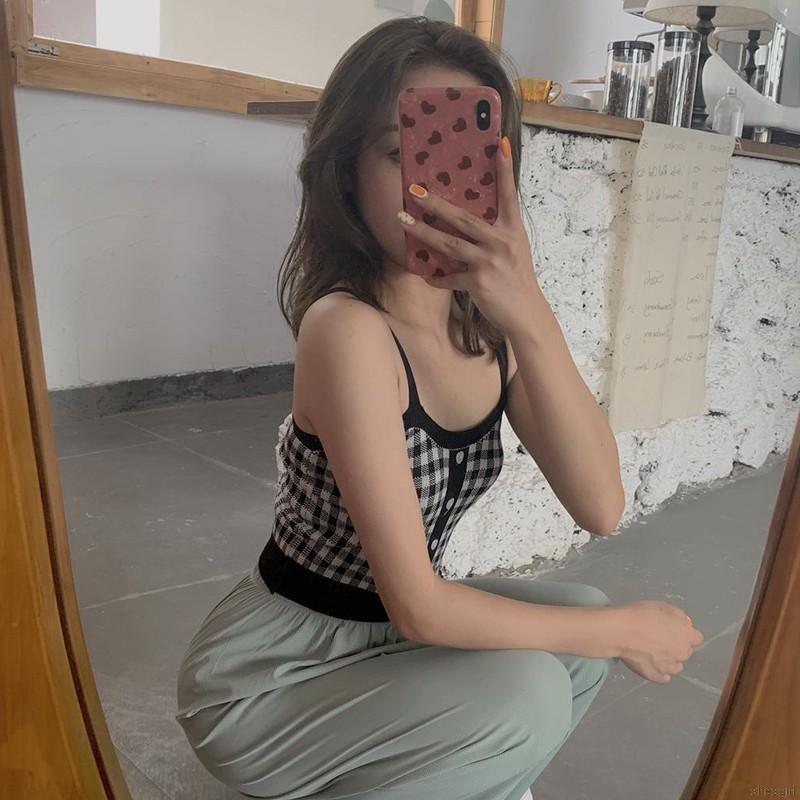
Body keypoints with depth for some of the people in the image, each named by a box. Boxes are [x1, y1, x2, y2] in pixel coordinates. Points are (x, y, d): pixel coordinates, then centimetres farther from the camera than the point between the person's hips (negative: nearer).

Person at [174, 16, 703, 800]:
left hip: (378, 634, 7)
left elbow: (601, 506, -18)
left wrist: (530, 318, -32)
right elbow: (419, 608, -28)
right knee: (523, 695, -23)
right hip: (260, 678, -6)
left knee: (583, 623, -3)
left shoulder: (486, 322, -6)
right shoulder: (348, 328, -28)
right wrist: (626, 629, -17)